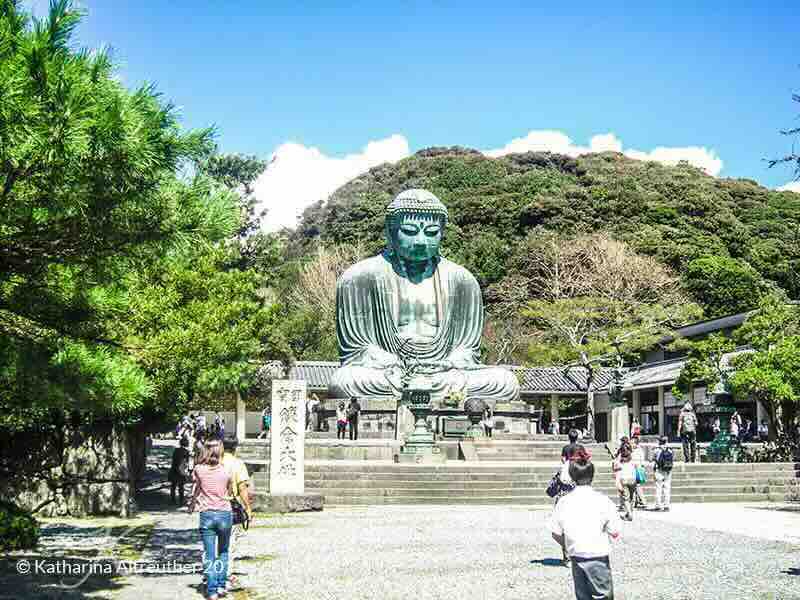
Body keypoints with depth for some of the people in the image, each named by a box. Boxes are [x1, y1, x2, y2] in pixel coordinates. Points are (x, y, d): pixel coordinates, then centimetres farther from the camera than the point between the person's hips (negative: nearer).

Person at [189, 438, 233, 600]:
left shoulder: (199, 470, -4)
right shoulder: (226, 472, -4)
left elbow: (196, 490, 11)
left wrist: (192, 505, 30)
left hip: (206, 515, 0)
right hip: (225, 514, 1)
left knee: (209, 555, 4)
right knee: (223, 552, 20)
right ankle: (221, 585, 15)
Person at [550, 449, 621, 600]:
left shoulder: (564, 502, -4)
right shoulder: (602, 500, -13)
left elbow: (555, 533, 0)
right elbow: (615, 533, -12)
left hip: (576, 558, 4)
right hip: (598, 558, -4)